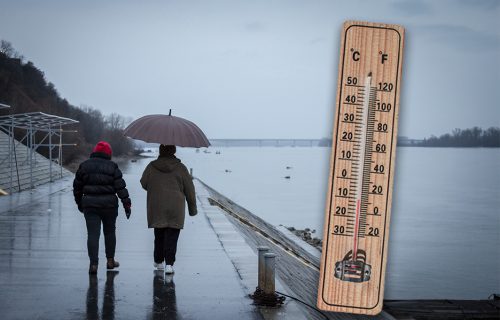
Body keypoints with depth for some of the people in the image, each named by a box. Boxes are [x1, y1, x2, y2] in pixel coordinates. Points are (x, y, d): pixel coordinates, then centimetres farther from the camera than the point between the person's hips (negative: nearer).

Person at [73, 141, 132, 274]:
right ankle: (110, 261, 22)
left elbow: (77, 187, 11)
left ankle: (93, 264, -10)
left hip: (89, 204, 1)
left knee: (93, 234, -1)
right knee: (109, 232, 15)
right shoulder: (112, 167, -1)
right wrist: (127, 203, -2)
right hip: (109, 203, -1)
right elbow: (120, 187, -6)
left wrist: (79, 203, 22)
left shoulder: (84, 165, 5)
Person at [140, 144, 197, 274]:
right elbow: (190, 190, 2)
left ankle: (158, 261, 27)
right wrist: (192, 208, 12)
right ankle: (169, 264, -10)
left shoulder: (152, 167, 0)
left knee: (159, 235, 17)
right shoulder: (180, 168, -1)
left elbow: (144, 183, 11)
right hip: (175, 210, -2)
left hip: (156, 208, 2)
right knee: (172, 236, -1)